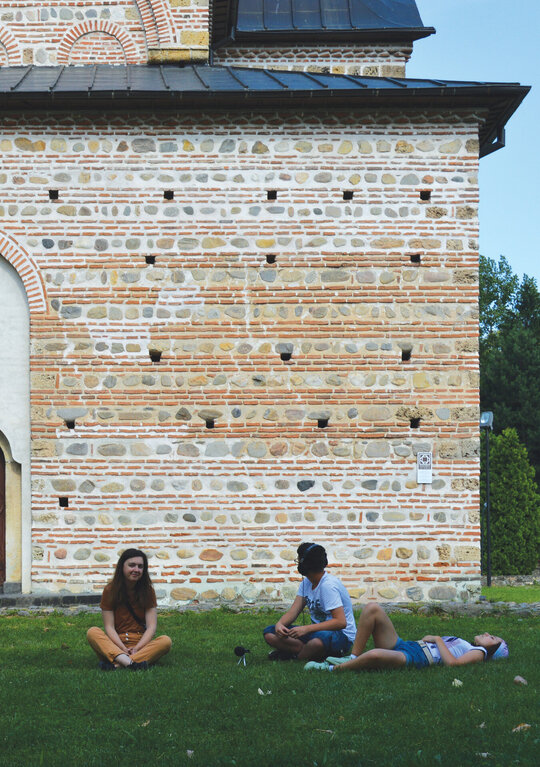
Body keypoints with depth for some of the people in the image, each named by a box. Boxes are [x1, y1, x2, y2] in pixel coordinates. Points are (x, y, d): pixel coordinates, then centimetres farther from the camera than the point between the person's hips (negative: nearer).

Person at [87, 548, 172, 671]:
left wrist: (137, 649, -19)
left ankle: (115, 664, -42)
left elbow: (151, 626, -3)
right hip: (116, 644, -1)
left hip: (141, 644, 1)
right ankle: (129, 663, -52)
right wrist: (123, 649, -20)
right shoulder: (110, 590, 2)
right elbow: (109, 627, -5)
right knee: (92, 632, -28)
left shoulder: (148, 591, 6)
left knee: (166, 641, -28)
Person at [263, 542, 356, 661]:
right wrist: (279, 624, -21)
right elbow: (293, 611, 3)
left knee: (320, 639, -45)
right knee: (269, 634, -6)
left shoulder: (328, 585, -19)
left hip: (341, 635, -8)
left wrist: (306, 629, -33)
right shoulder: (306, 583, 8)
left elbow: (341, 622, -28)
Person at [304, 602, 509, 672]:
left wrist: (438, 640, -3)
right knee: (372, 608, -6)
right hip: (404, 645, 10)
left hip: (414, 659, -10)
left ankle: (332, 668, -20)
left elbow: (452, 662, -13)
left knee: (375, 655, -41)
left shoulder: (479, 653, 7)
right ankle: (353, 658, -9)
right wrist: (429, 638, 13)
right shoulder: (462, 644, 33)